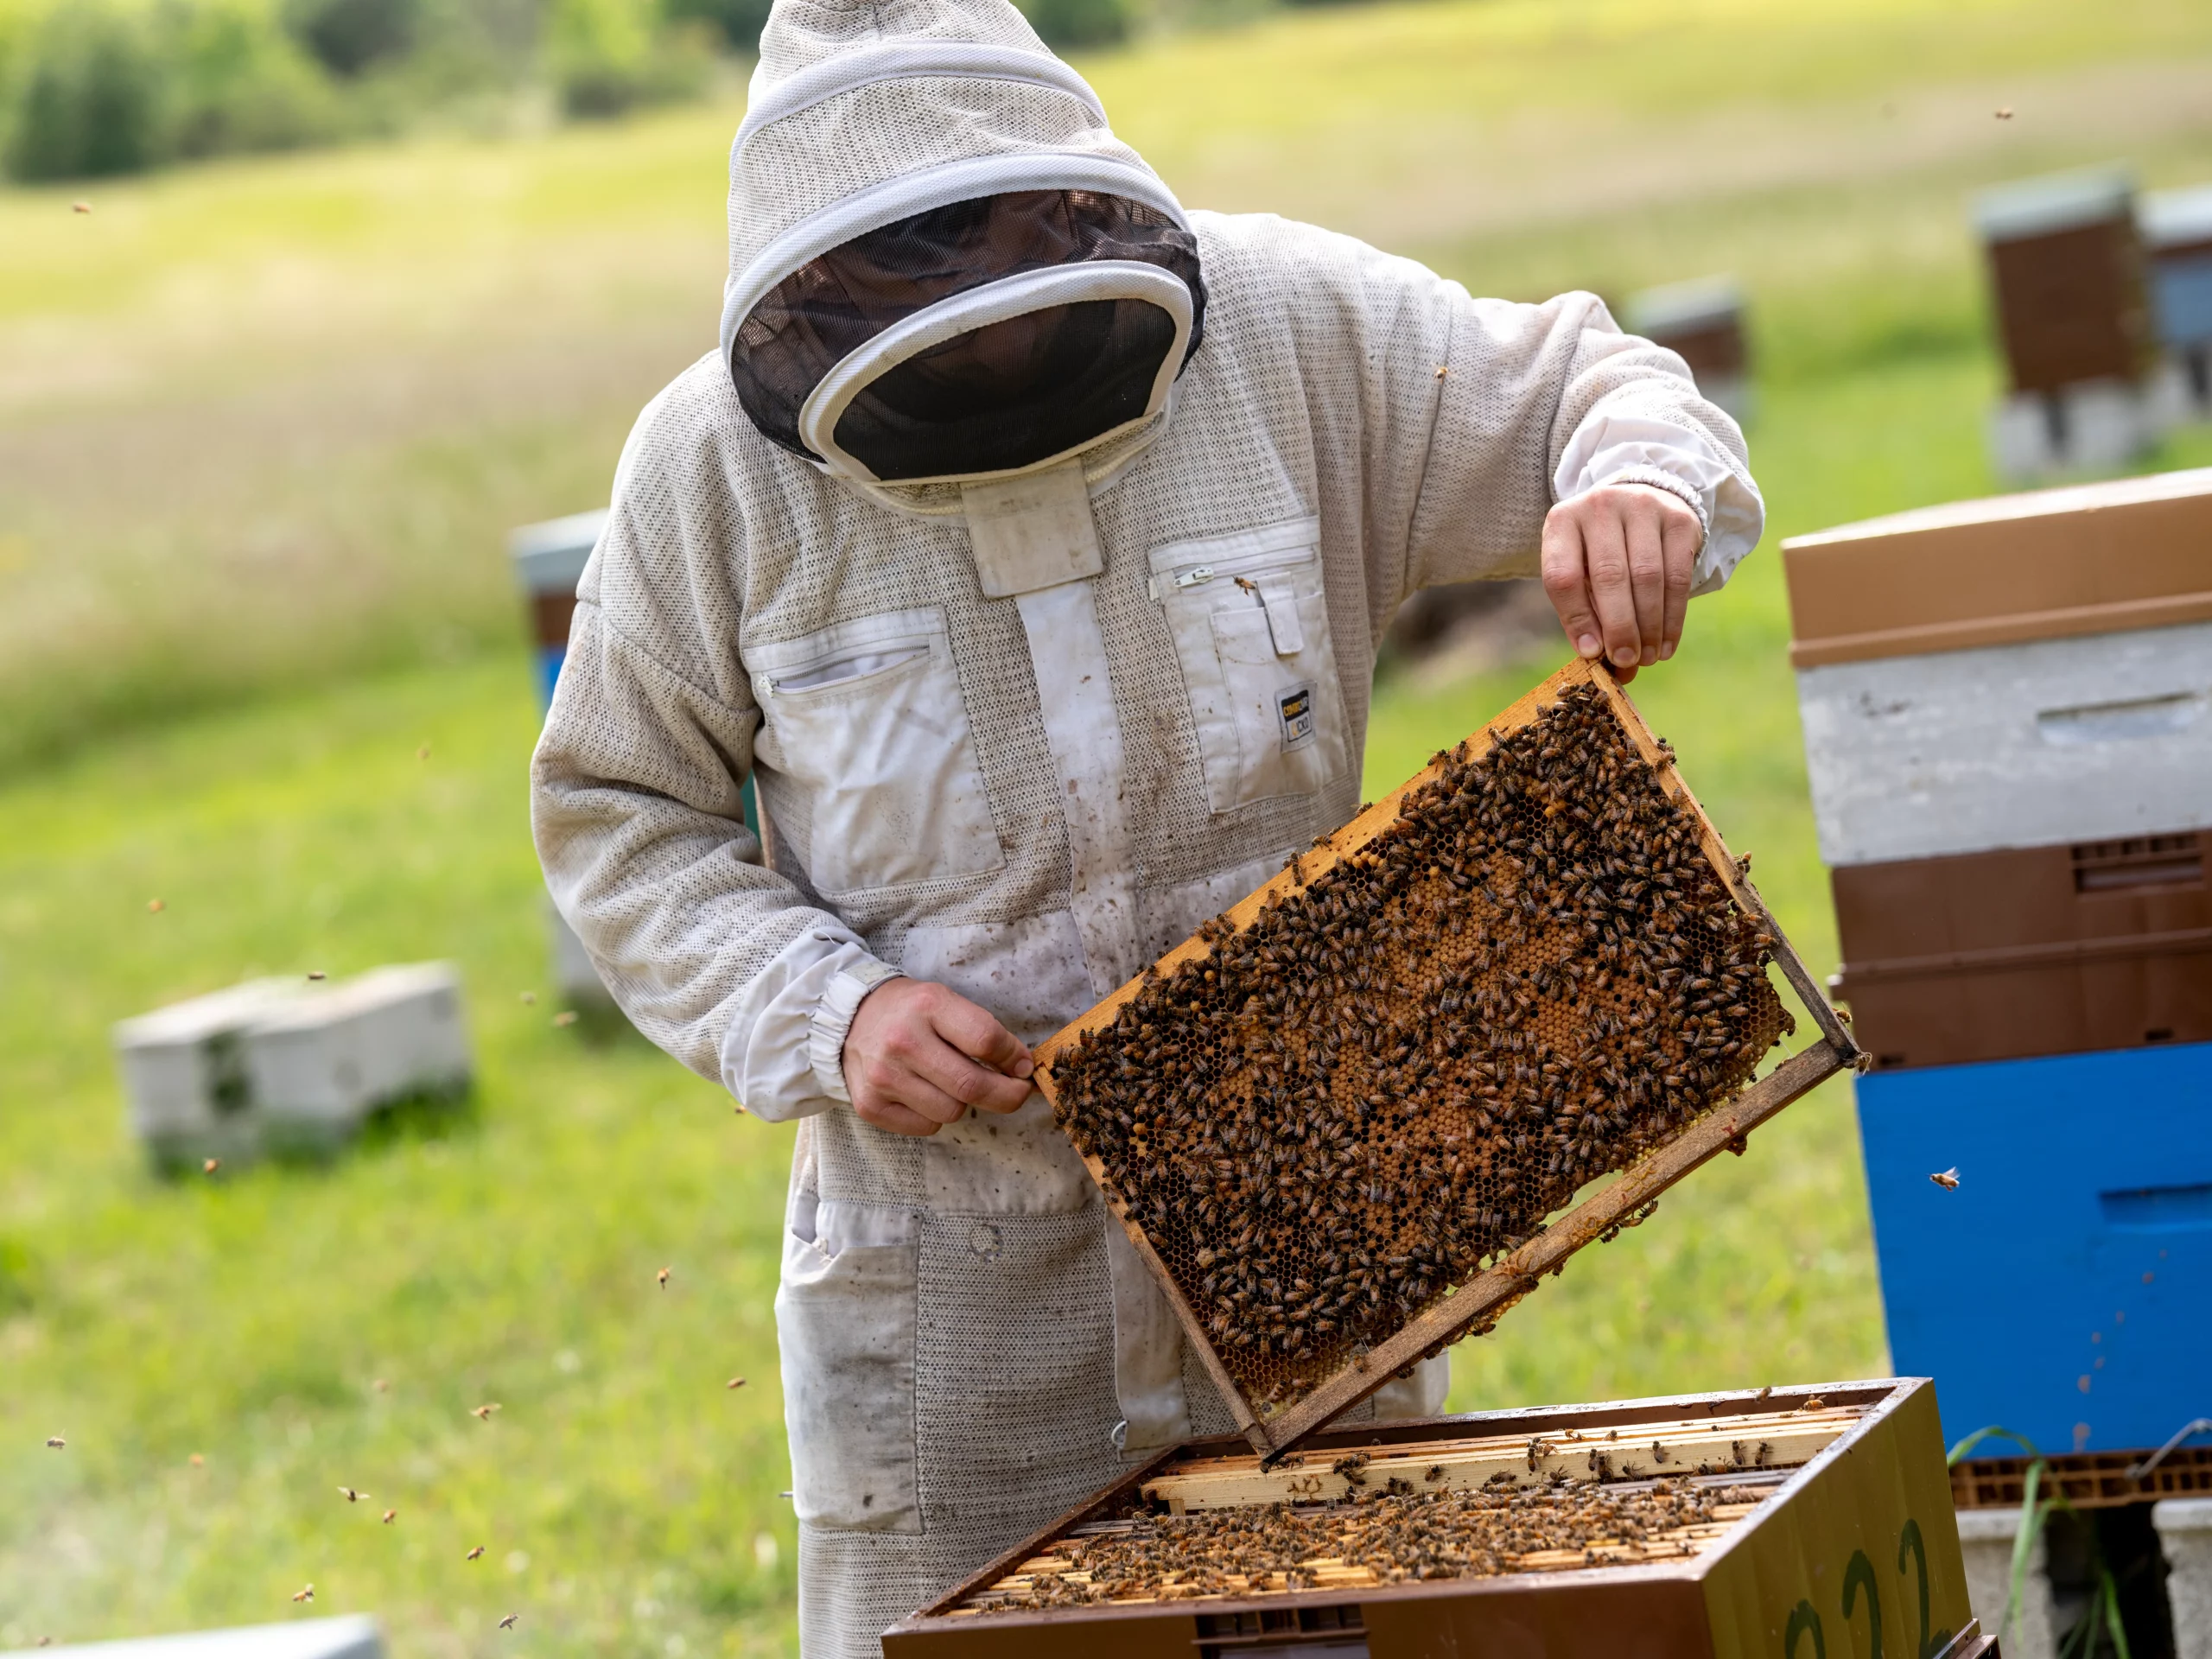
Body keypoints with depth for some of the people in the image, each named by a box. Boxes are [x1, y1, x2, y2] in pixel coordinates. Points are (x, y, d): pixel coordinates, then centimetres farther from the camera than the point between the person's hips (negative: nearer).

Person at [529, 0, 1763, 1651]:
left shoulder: (1283, 326, -8)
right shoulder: (713, 463, -8)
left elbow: (1587, 386, 3)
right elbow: (617, 816, 2)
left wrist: (1641, 478, -22)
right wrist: (824, 1012, -14)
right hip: (944, 1257, -1)